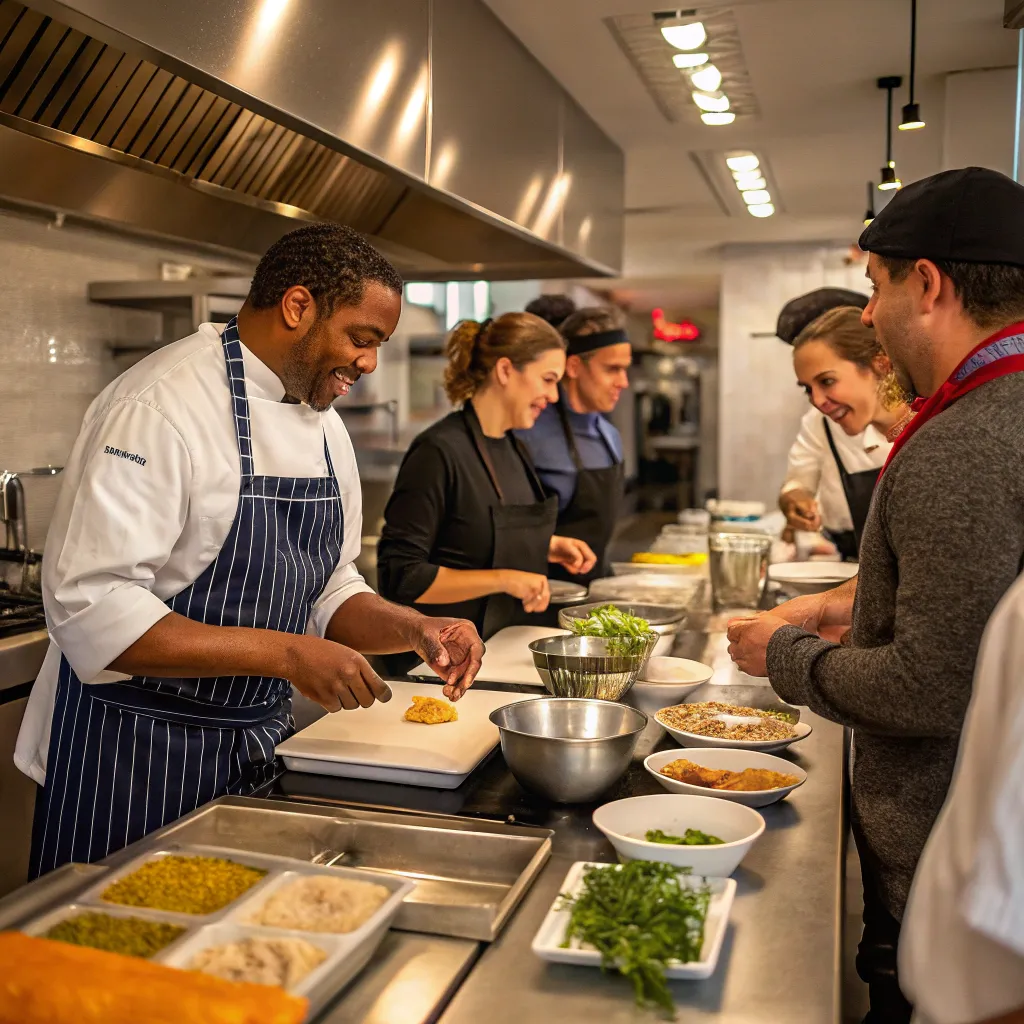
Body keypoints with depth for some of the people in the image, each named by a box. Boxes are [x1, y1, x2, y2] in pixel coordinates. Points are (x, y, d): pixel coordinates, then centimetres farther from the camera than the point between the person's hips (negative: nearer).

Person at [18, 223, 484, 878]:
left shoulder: (325, 424, 7)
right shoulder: (161, 407, -20)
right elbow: (91, 610, -27)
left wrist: (413, 629, -6)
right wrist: (285, 653, -29)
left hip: (259, 747, 8)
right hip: (137, 753, -7)